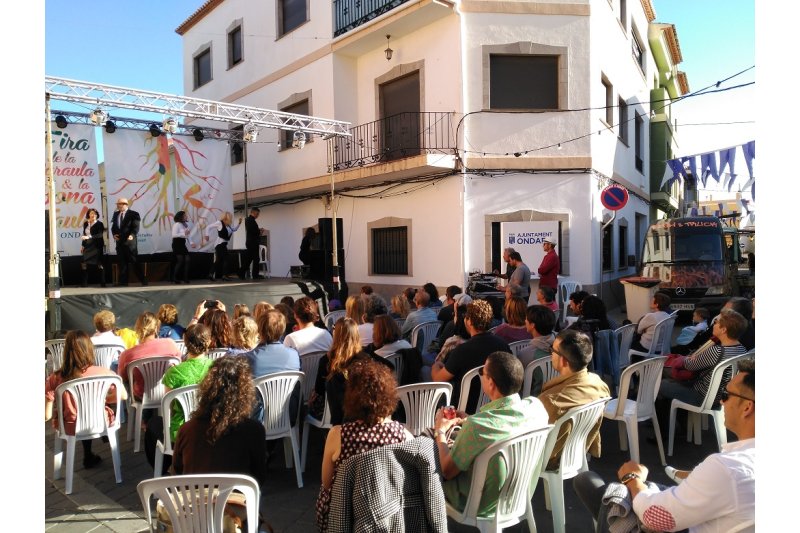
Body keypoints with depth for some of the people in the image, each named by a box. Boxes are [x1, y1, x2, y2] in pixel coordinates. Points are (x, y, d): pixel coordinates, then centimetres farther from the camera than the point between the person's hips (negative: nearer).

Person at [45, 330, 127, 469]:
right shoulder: (103, 372, -19)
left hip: (72, 428, 0)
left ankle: (88, 457, 43)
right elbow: (123, 395, -9)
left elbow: (46, 416, -14)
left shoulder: (55, 378, -19)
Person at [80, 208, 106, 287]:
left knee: (99, 264, -3)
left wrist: (89, 237, -25)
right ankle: (84, 283, 5)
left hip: (97, 246, -5)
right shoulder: (86, 224, 12)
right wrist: (82, 245, 15)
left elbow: (100, 235, -15)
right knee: (84, 263, -1)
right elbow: (84, 235, 18)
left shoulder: (99, 224, -4)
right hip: (87, 246, 5)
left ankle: (103, 283, 2)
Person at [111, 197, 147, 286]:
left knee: (135, 262, -3)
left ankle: (143, 280, 3)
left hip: (130, 242, -6)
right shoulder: (115, 214, 13)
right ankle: (123, 281, 13)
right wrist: (114, 234, -3)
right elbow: (113, 227, 16)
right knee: (122, 262, 8)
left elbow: (136, 227, -11)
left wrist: (132, 235, -26)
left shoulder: (133, 214, -5)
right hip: (119, 242, 6)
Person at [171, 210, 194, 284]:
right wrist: (184, 233, -27)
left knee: (187, 260, 0)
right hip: (177, 245, -8)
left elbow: (188, 235, 13)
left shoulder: (186, 224, 9)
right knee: (180, 261, -9)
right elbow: (174, 235, -22)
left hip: (183, 244, 8)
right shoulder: (177, 224, -14)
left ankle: (185, 278, 6)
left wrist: (191, 242, -1)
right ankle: (174, 279, 3)